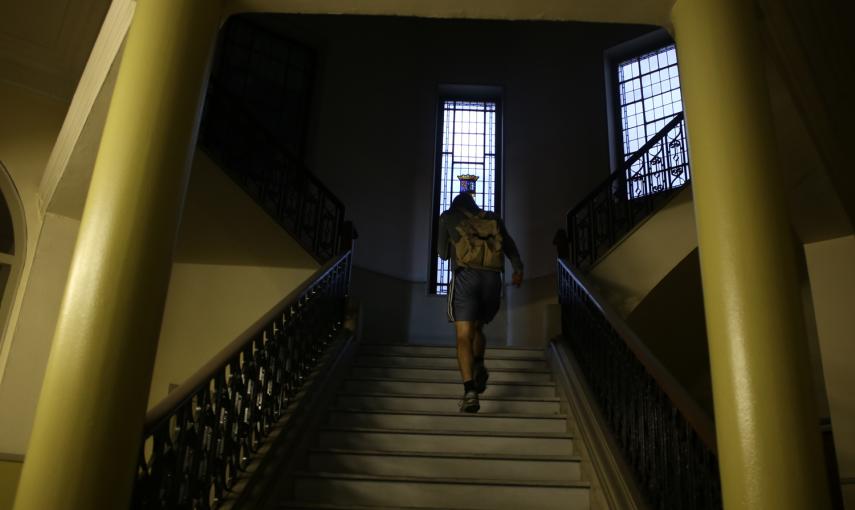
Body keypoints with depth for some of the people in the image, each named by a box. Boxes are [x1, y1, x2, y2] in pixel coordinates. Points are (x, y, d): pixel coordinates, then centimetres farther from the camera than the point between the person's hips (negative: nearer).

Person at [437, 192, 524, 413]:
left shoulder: (448, 217, 19)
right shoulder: (493, 219, 24)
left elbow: (443, 254, 24)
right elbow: (509, 245, 9)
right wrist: (518, 269, 0)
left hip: (465, 277, -3)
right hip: (492, 279, 3)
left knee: (464, 336, -6)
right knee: (477, 329, 22)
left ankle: (470, 391, -22)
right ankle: (479, 366, -2)